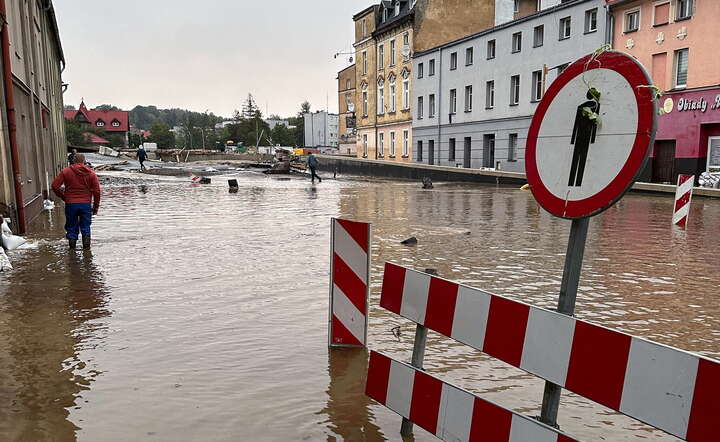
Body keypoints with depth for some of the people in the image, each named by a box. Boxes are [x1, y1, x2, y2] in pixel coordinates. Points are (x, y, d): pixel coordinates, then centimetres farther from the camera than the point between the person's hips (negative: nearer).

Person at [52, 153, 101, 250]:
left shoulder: (66, 171, 0)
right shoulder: (91, 173, 1)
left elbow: (55, 186, -3)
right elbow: (97, 191, -1)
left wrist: (63, 197, 11)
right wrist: (96, 206, 7)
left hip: (70, 204, 0)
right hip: (86, 204, 0)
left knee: (71, 227, 11)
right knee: (85, 227, 10)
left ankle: (72, 247, 14)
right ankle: (86, 247, 4)